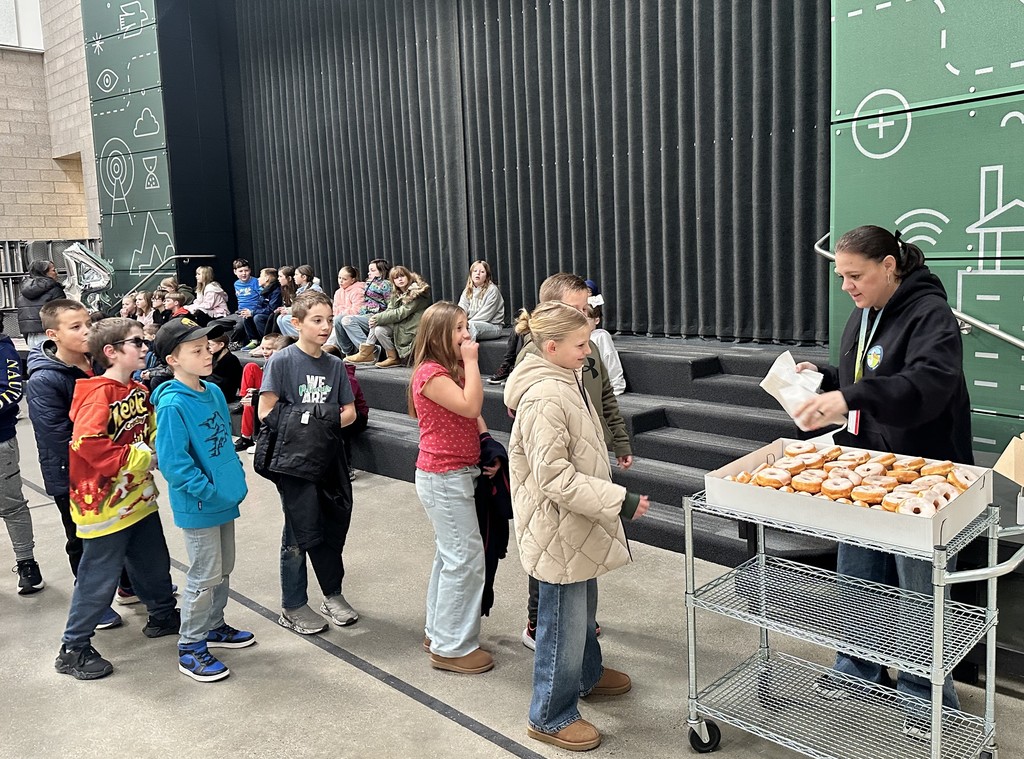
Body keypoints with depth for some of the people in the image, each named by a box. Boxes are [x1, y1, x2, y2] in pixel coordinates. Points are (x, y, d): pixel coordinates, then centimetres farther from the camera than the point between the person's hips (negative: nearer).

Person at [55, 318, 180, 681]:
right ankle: (73, 649, 17)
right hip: (105, 503, -8)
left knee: (154, 562, 21)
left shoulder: (139, 391, 7)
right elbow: (88, 443, -29)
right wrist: (139, 459, -22)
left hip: (139, 497, 8)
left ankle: (164, 614, 42)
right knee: (99, 577, 2)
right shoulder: (99, 395, -19)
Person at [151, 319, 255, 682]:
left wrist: (237, 477, 8)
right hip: (198, 506, -8)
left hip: (225, 499, 8)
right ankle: (190, 649, 17)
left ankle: (213, 626, 38)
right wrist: (210, 491, -19)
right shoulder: (172, 404, -21)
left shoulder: (214, 392, 4)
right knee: (205, 576, 2)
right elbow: (173, 461, -23)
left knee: (223, 568, 20)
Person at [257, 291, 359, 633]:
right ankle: (293, 606, 20)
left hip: (329, 457, 5)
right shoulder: (282, 361, -8)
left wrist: (329, 423, -10)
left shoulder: (335, 365, 6)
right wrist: (300, 426, -15)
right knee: (301, 533, 3)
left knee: (334, 527, 12)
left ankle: (333, 594, 32)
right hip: (295, 459, -5)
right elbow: (266, 411, -10)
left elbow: (349, 412, 7)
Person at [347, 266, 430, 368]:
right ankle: (366, 352, -12)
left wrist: (378, 318, -19)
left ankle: (394, 358, -6)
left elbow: (401, 313, -19)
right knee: (376, 324, -15)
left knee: (379, 330, -21)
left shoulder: (417, 292, -13)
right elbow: (389, 310, 3)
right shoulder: (396, 294, 13)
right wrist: (376, 318, -19)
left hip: (411, 328, -8)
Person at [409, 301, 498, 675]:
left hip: (458, 473, 10)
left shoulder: (452, 371, 12)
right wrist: (471, 362, -20)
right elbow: (470, 406, -28)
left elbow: (473, 417, 11)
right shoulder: (430, 373, -17)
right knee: (466, 557, -6)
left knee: (450, 554, 18)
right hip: (443, 477, -10)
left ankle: (438, 632, 31)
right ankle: (452, 647, 6)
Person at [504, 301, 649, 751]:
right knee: (564, 621, 5)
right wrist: (619, 502, -27)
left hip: (577, 521, 10)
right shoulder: (545, 397, -27)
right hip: (558, 528, -10)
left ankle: (587, 675, 49)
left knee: (583, 607, 27)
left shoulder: (565, 380, 5)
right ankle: (550, 716, 23)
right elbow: (555, 477, -28)